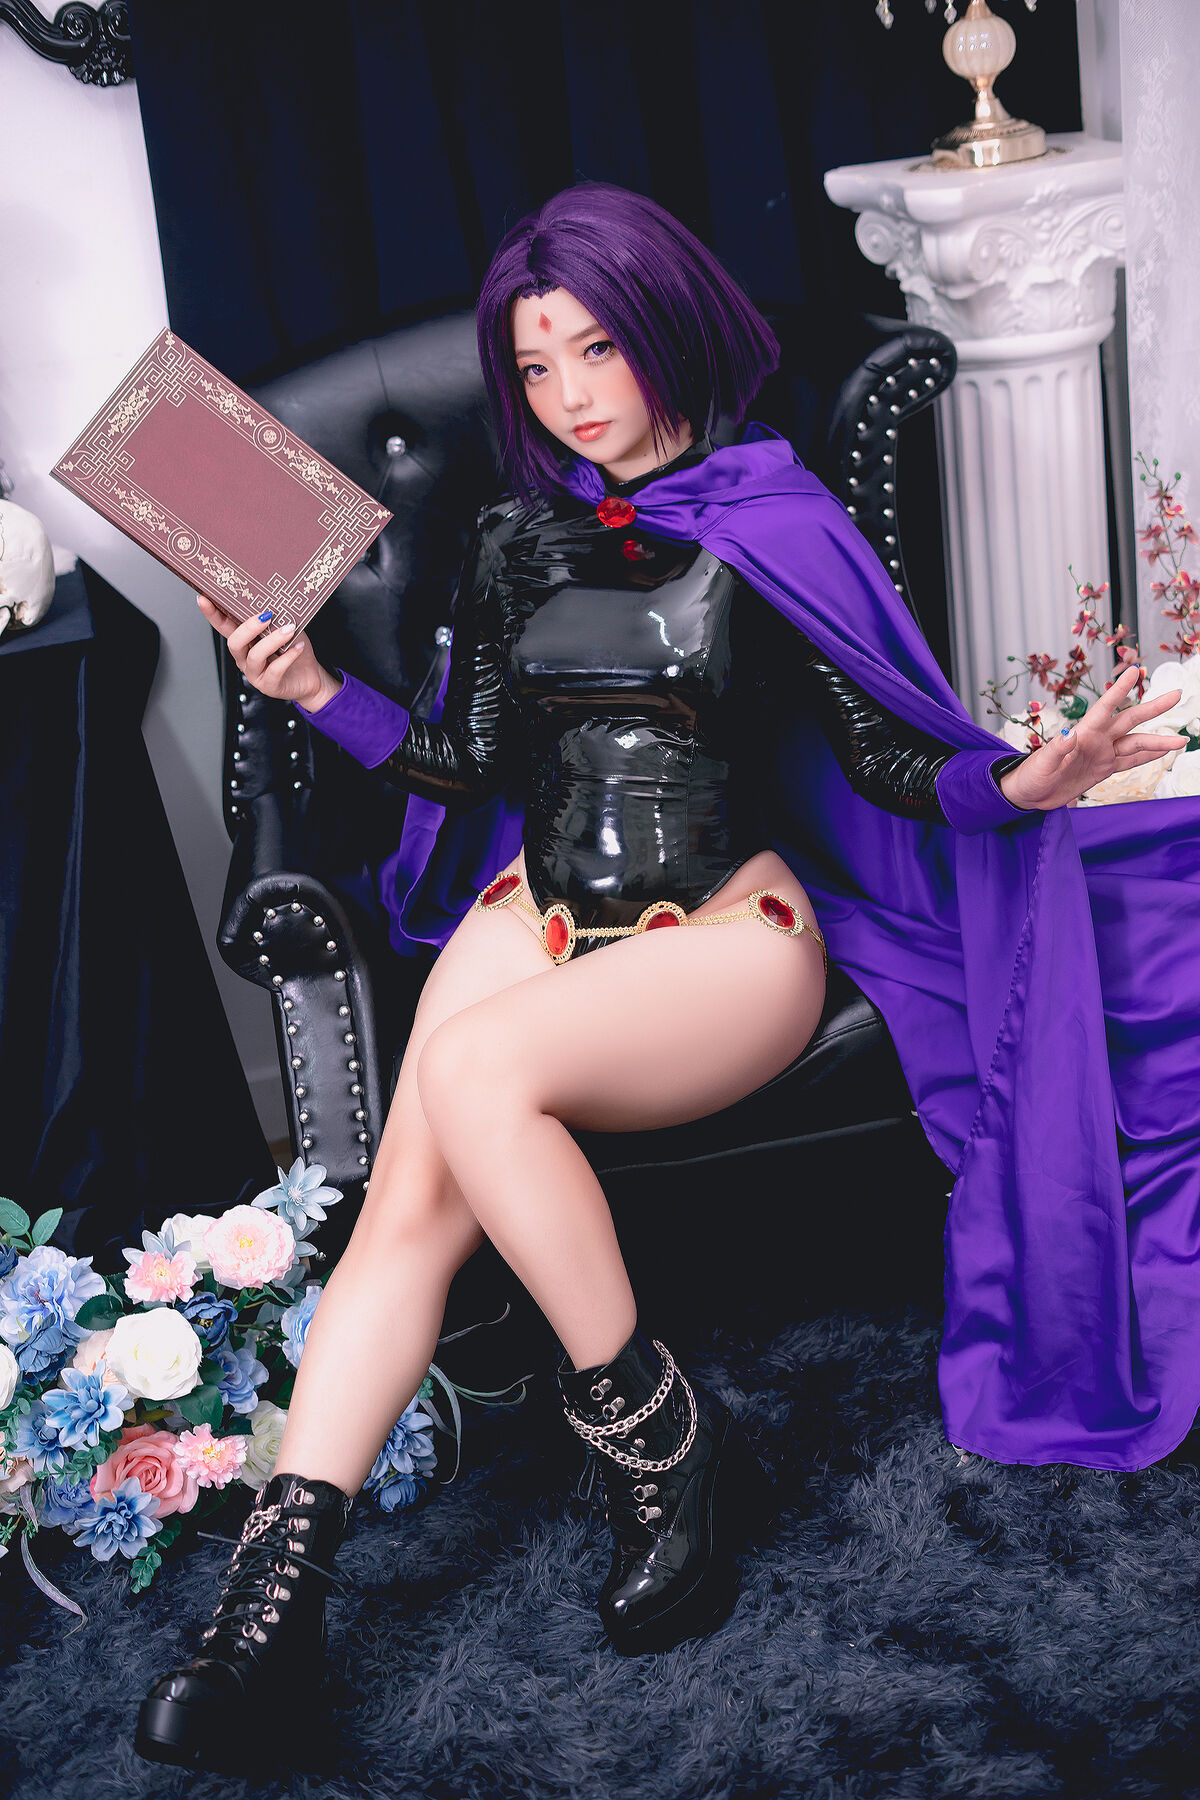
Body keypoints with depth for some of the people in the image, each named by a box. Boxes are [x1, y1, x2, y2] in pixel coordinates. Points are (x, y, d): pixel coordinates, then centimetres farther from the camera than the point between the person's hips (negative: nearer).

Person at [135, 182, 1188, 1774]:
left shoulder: (769, 523, 3)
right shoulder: (517, 542, 16)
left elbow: (884, 759, 0)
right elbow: (471, 769, 15)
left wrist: (1016, 783, -20)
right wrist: (315, 690, 3)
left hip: (724, 928, -4)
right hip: (541, 909, 4)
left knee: (476, 1068, -34)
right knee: (409, 1200, -23)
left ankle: (663, 1450, -20)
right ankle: (278, 1586, -27)